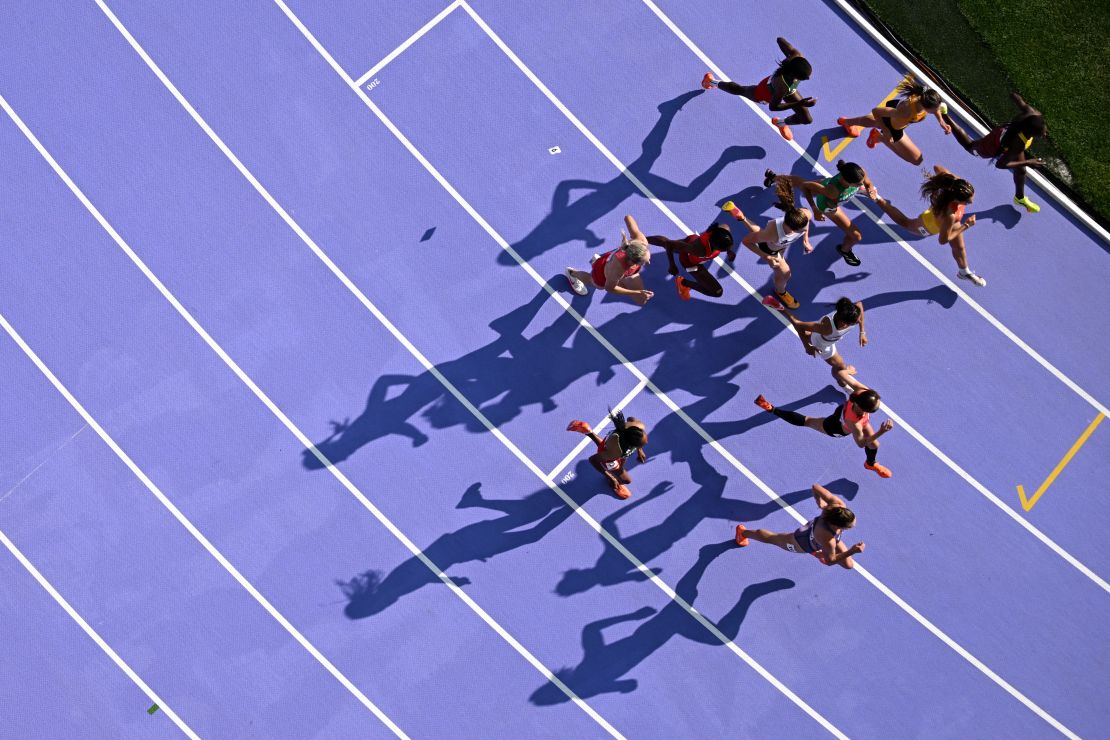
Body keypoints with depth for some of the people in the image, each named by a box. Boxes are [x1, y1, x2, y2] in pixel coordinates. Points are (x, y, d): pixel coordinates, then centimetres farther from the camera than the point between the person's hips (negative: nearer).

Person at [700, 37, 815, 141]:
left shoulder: (797, 56, -39)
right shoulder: (781, 84, -52)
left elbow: (780, 39, -21)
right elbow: (773, 107, -35)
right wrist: (800, 104, -43)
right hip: (766, 93, -4)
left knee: (807, 119, 9)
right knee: (739, 90, 28)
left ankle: (781, 122, 44)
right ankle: (713, 82, 61)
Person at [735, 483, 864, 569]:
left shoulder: (837, 504, -38)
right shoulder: (826, 537, -51)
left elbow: (815, 486, -25)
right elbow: (829, 561, -31)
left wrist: (821, 504, -11)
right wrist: (852, 551, -42)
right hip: (804, 543, -5)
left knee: (849, 565, 10)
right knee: (772, 538, 26)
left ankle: (819, 553, 41)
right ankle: (743, 532, 57)